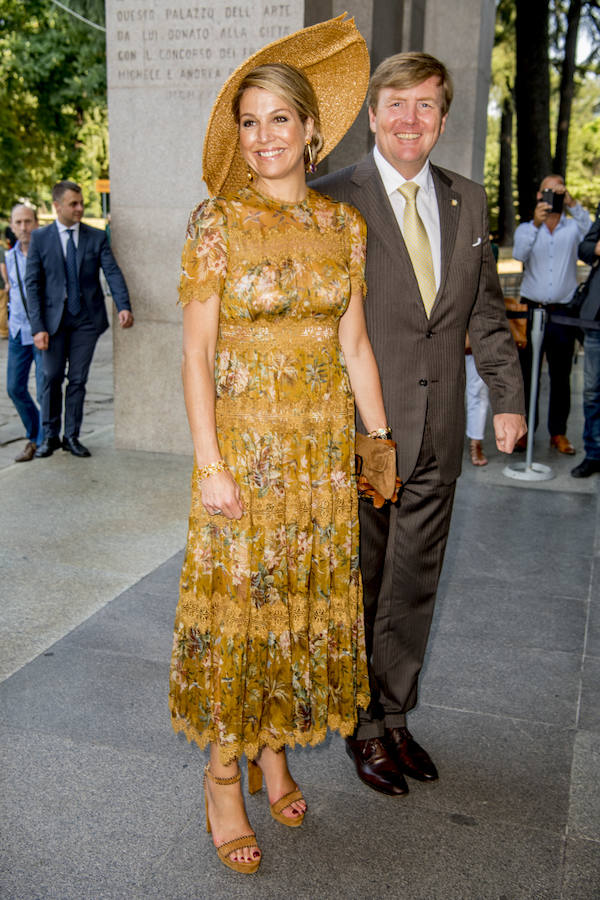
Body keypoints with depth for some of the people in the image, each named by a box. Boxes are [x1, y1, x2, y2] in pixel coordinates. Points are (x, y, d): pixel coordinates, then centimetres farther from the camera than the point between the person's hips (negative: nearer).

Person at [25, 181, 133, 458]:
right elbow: (33, 284, -3)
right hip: (54, 318, -1)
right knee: (52, 379, 5)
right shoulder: (40, 238, 0)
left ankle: (71, 436, 18)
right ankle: (50, 436, 19)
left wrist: (124, 306, -26)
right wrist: (38, 327, -11)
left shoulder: (96, 237, 3)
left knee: (78, 380, 7)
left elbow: (113, 273, -7)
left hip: (86, 319, 1)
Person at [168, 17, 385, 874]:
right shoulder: (217, 221, -7)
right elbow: (196, 352, -9)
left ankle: (276, 749, 33)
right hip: (244, 443, -4)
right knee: (236, 602, 4)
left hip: (324, 445, 4)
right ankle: (224, 777, 22)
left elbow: (354, 344, 8)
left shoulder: (344, 223, 5)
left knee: (308, 597, 13)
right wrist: (210, 465, -14)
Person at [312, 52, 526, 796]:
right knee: (358, 589, 10)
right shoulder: (332, 201, -6)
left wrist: (507, 396, 6)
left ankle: (396, 716, 34)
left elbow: (486, 312, 14)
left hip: (436, 436, 4)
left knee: (413, 587, 15)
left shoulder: (468, 202, 9)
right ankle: (364, 726, 29)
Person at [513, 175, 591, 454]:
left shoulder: (573, 228, 8)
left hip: (562, 314, 0)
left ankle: (558, 432, 14)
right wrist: (535, 224, -26)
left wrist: (573, 205, -22)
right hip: (532, 311, 0)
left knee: (561, 376, 4)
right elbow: (519, 254, -12)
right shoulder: (526, 229, 9)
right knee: (526, 374, 0)